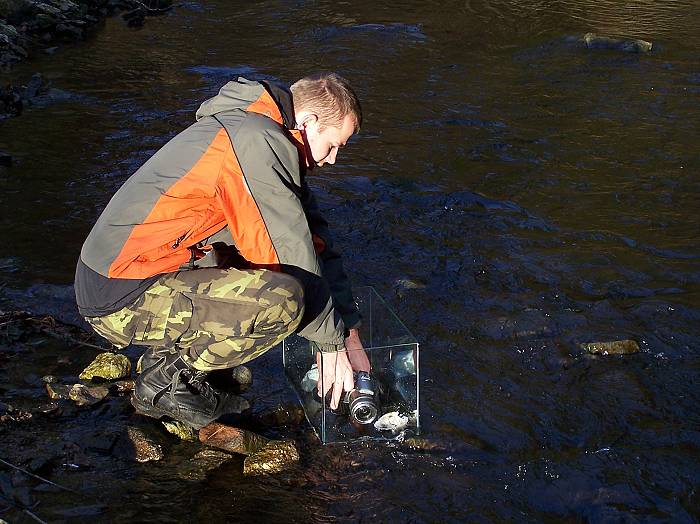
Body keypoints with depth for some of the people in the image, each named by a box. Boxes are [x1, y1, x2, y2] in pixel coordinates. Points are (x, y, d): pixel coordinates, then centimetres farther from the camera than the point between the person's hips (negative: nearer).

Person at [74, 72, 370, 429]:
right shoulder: (260, 141, -17)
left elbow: (315, 237, 15)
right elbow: (293, 258, -15)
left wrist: (349, 330, 14)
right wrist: (333, 342, -3)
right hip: (123, 300, -10)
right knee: (281, 300, -24)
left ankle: (169, 349, 11)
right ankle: (167, 379, -3)